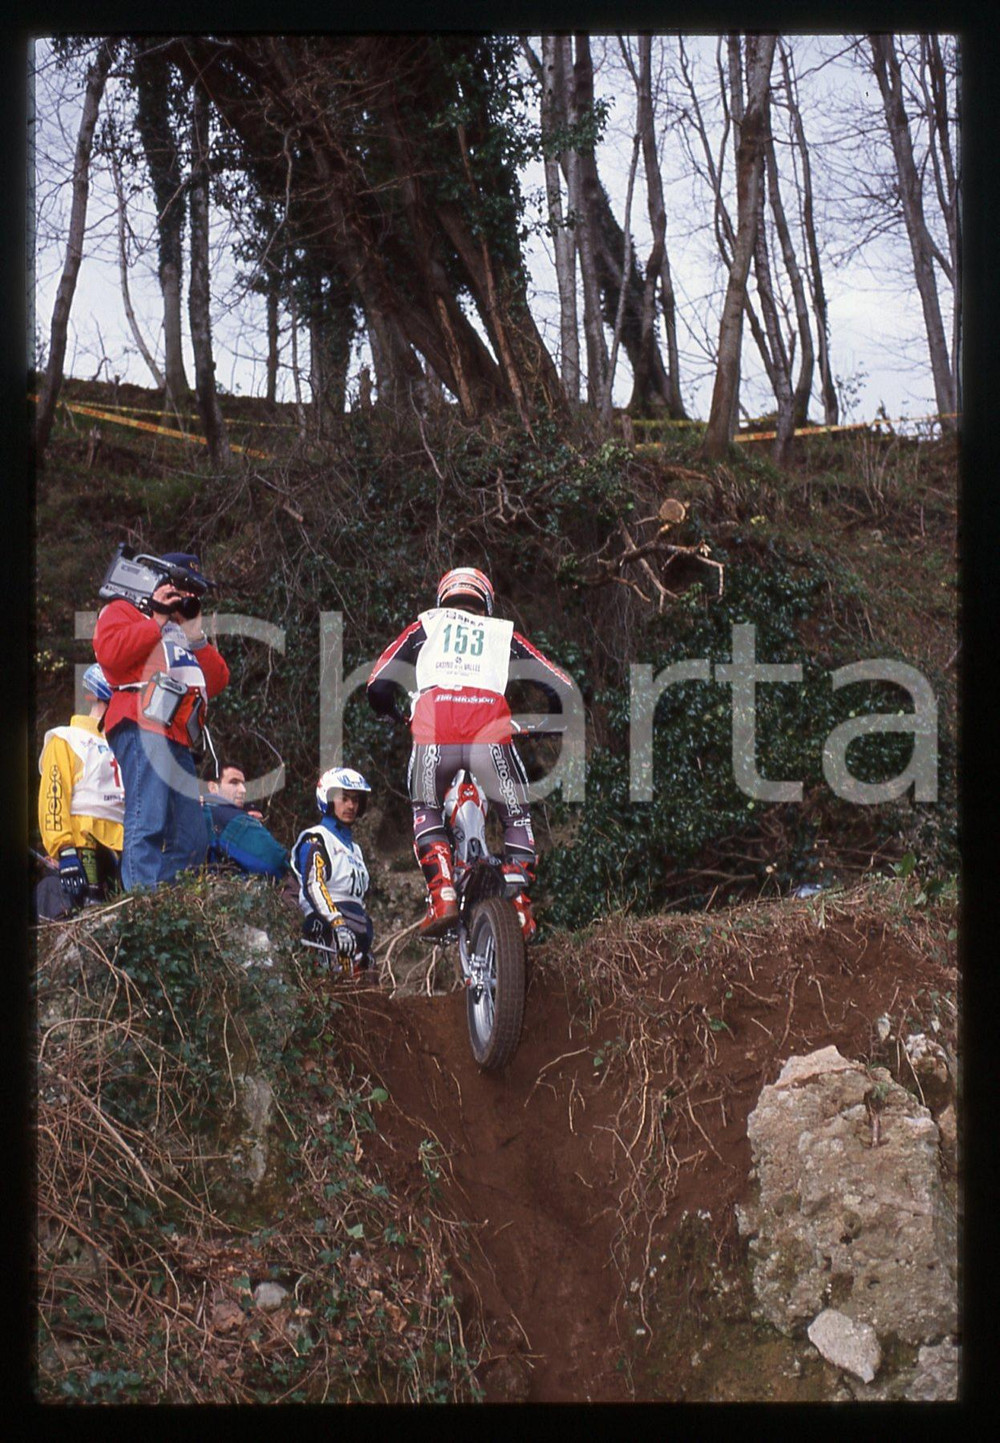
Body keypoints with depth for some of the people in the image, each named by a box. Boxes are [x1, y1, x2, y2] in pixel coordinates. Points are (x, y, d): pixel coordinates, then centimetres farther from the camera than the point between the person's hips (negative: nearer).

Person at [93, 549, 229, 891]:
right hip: (143, 730, -9)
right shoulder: (122, 611, 14)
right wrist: (158, 620, 0)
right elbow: (110, 652, -10)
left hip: (178, 741, 9)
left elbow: (217, 681, 23)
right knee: (147, 825, -20)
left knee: (190, 839, 5)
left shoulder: (182, 631, 35)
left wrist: (196, 637, 14)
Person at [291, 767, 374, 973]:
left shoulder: (354, 848, 29)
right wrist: (337, 924, -26)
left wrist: (366, 948, 23)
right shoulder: (315, 839, 2)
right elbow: (313, 886, -13)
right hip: (324, 923, -8)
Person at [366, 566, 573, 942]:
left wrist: (393, 716, 38)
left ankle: (442, 895, 1)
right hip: (490, 724, 0)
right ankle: (519, 902, 4)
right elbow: (560, 685, 22)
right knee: (515, 815, 19)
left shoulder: (426, 624, 28)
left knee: (426, 811, 21)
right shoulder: (503, 632, 29)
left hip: (433, 725, 0)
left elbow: (379, 683, 19)